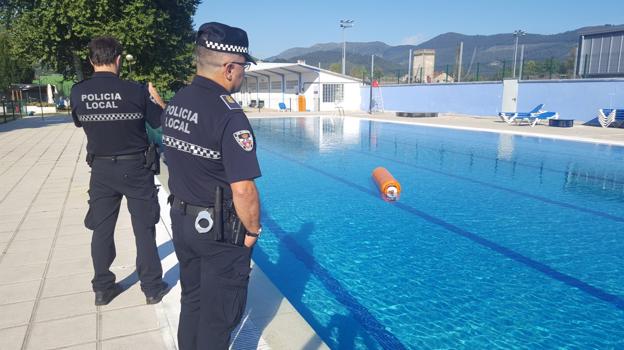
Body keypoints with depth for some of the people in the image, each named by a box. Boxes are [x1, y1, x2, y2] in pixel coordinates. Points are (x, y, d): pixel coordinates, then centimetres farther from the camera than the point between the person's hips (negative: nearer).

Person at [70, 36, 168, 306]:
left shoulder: (78, 92, -4)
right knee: (144, 229, 7)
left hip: (101, 169, 3)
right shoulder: (136, 91, -14)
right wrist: (155, 96, 11)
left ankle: (103, 289, 25)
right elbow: (160, 121, -3)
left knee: (101, 229, 14)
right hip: (135, 168, -3)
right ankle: (152, 288, 17)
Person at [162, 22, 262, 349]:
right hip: (219, 230, -8)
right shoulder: (229, 114, -24)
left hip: (181, 220, 8)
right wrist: (253, 229, -11)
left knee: (191, 300, 24)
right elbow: (243, 189, -27)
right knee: (219, 312, 11)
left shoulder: (174, 103, 3)